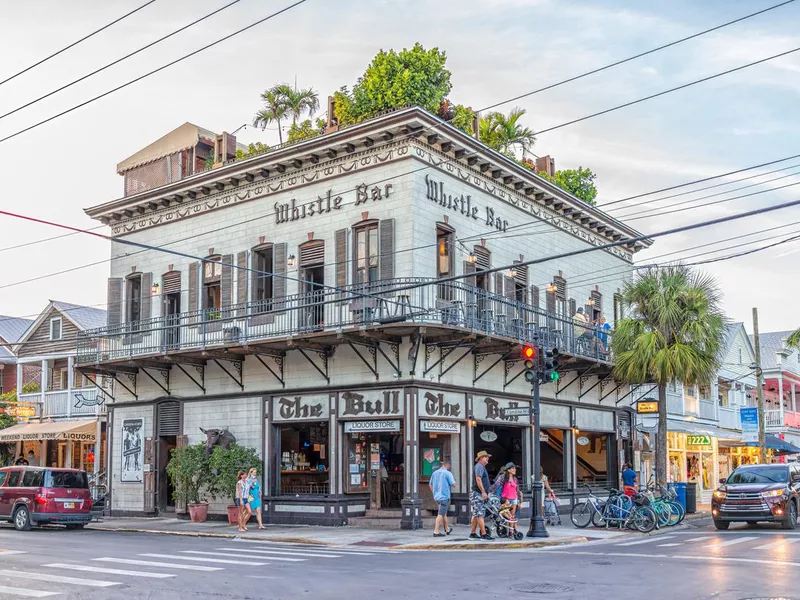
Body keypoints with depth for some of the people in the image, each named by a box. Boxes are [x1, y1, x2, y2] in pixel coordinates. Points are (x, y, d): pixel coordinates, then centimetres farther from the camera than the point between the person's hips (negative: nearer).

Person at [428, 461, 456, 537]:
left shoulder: (435, 473, 9)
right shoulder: (447, 473, -11)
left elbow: (430, 484, 16)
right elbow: (453, 484, -13)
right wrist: (454, 480, 7)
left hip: (437, 496, 7)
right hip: (444, 496, -7)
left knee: (444, 513, 21)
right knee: (441, 514, -5)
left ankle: (447, 529, 32)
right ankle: (436, 531, -8)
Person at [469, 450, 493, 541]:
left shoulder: (482, 467, 22)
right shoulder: (479, 466, -11)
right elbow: (478, 479, -23)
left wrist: (486, 493, 23)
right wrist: (483, 492, -25)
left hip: (481, 494, 11)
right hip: (477, 494, -11)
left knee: (476, 515, 11)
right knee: (480, 515, -11)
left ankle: (473, 533, 14)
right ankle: (484, 534, -14)